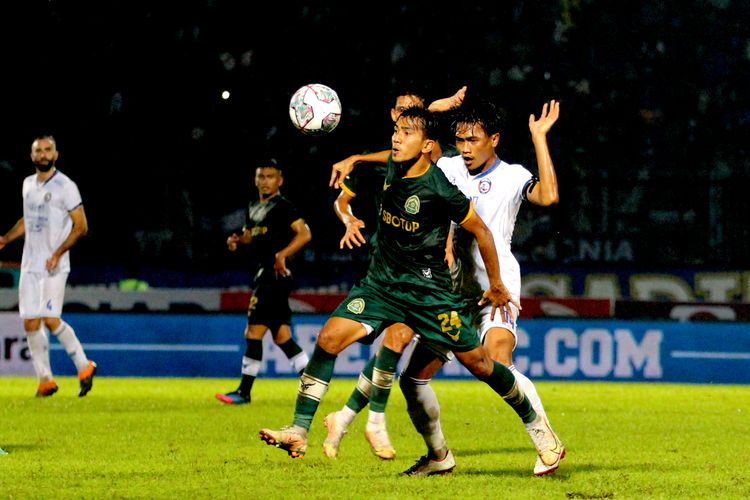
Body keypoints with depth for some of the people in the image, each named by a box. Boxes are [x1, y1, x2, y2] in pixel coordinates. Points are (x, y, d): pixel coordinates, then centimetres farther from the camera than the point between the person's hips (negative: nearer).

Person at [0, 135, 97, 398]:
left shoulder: (65, 186, -7)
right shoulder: (28, 184, 13)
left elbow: (81, 226, -8)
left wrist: (58, 253, -18)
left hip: (54, 266, -6)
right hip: (30, 265, 6)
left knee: (51, 320, -15)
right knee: (30, 323, 0)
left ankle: (84, 366, 2)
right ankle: (45, 380, 8)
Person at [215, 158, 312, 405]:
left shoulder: (283, 207, -9)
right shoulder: (253, 208, 18)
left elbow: (304, 234, -18)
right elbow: (250, 235, 30)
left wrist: (282, 254, -29)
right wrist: (237, 240, 7)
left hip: (276, 274, -9)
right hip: (263, 274, 9)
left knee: (253, 332, -9)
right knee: (281, 335, 9)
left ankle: (244, 391, -5)